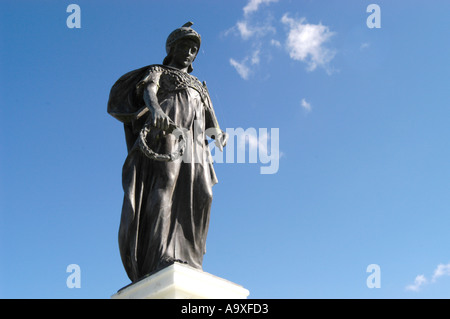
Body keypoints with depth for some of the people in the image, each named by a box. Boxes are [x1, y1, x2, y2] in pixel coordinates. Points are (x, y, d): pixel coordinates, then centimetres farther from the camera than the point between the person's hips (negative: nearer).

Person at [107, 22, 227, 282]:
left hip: (194, 143, 5)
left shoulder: (199, 87, 37)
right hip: (164, 134, -5)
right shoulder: (157, 72, 23)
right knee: (164, 184, -25)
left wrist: (220, 134, -3)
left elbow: (212, 123, 22)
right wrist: (154, 107, -27)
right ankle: (161, 261, -38)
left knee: (199, 193, -18)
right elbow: (149, 90, -2)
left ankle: (185, 262, -29)